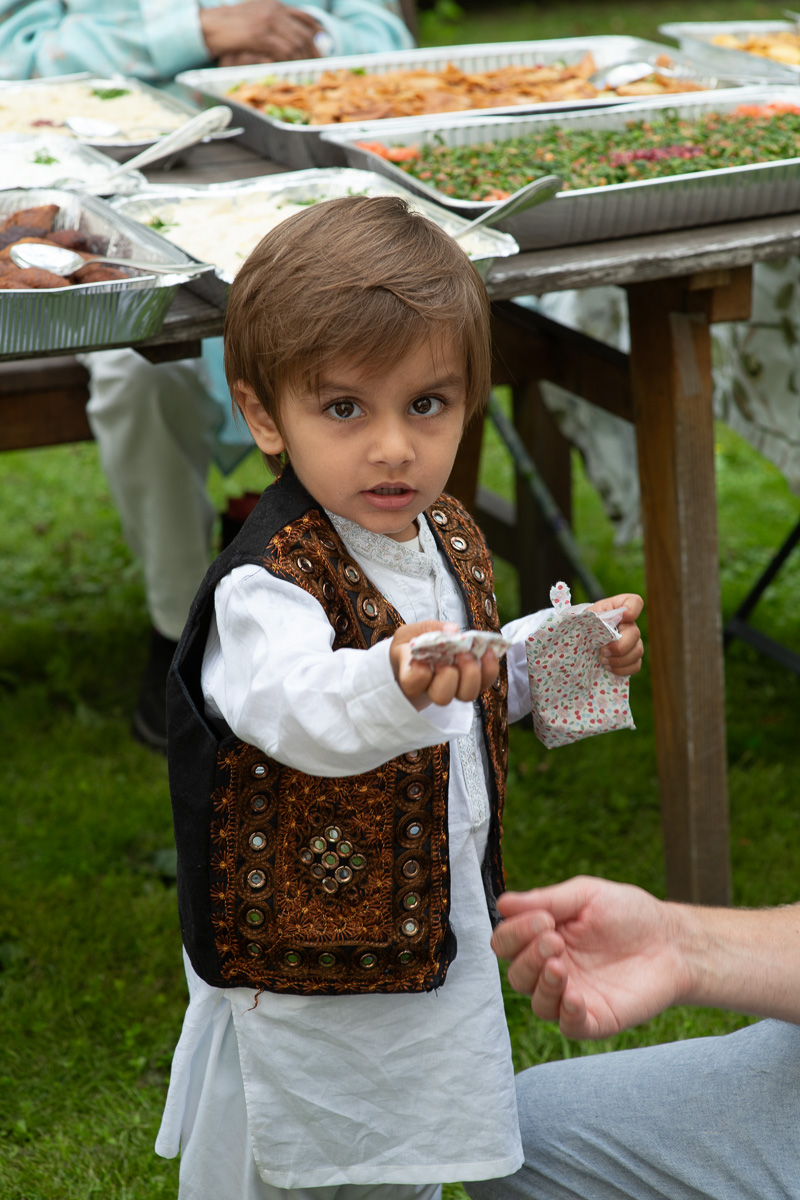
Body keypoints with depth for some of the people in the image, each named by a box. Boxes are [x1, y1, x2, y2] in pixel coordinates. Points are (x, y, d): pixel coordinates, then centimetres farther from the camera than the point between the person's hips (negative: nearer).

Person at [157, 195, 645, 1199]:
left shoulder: (447, 539, -1)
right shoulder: (266, 586, -28)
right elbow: (295, 706, -49)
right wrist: (393, 686, -68)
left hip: (440, 951, 7)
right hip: (300, 990, -7)